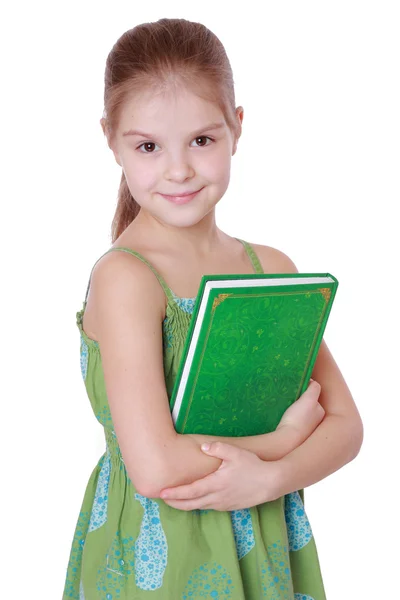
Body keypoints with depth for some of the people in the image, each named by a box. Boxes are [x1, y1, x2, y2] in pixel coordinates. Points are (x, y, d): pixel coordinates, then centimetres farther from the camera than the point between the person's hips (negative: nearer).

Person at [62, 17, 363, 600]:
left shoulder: (272, 267, -2)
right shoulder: (124, 277, -18)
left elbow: (345, 426, -2)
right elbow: (155, 468, -24)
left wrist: (267, 476, -19)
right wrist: (286, 437, -14)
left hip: (269, 549, 5)